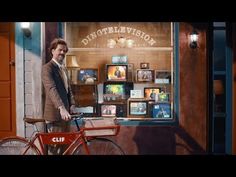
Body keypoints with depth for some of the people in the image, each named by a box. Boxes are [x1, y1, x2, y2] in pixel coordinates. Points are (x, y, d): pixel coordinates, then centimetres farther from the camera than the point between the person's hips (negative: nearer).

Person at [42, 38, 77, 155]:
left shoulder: (63, 69, 18)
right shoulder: (47, 68, -11)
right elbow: (52, 89, -24)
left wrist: (72, 105, 0)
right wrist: (61, 108, -36)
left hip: (65, 112, 8)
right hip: (55, 113, -8)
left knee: (65, 146, 12)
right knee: (55, 148, -3)